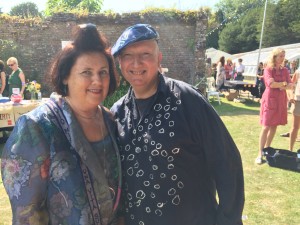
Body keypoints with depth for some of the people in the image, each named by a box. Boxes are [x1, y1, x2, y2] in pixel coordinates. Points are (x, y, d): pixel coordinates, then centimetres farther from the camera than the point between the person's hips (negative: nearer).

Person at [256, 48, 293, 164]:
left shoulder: (285, 70, 9)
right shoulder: (268, 69, -7)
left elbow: (291, 85, 1)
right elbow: (271, 84, -21)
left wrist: (283, 86, -18)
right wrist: (283, 83, -8)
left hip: (281, 100, 5)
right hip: (270, 100, -5)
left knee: (274, 127, 8)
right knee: (266, 127, -8)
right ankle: (260, 154, -5)